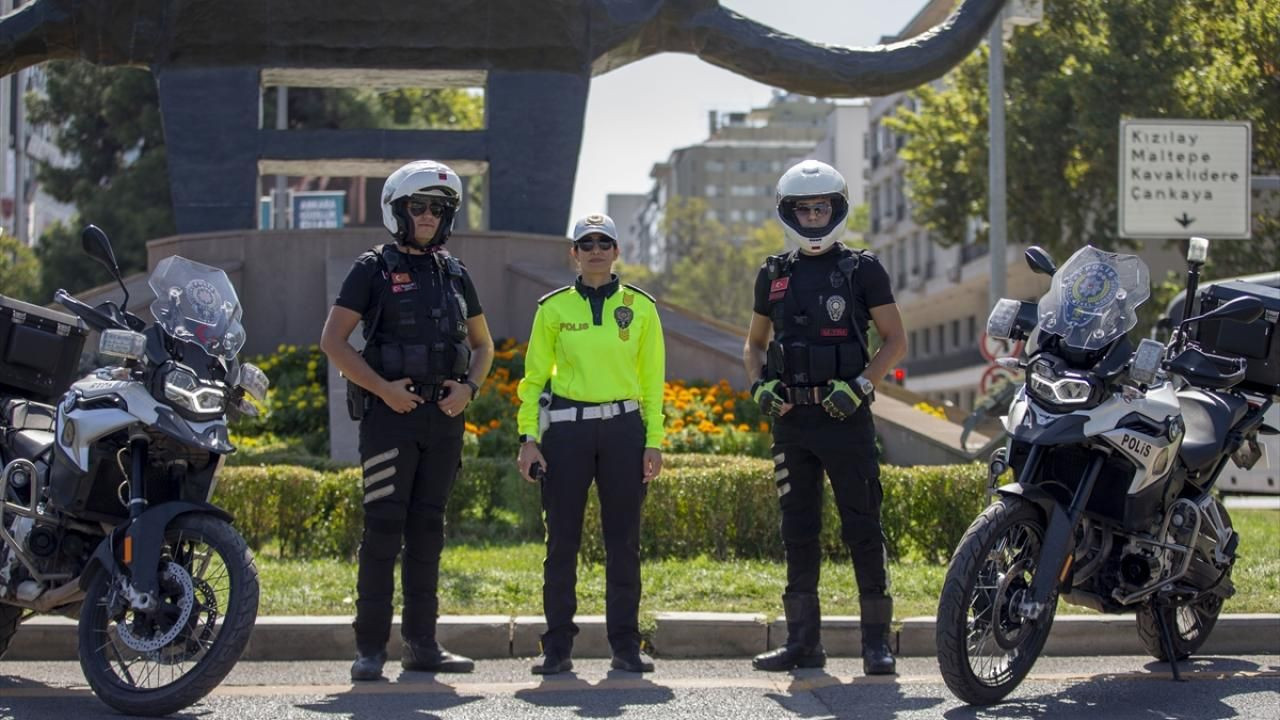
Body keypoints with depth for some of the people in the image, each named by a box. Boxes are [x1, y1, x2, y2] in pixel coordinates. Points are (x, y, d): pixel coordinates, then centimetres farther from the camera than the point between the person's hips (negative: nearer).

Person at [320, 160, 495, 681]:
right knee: (384, 528, -8)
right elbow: (332, 340, -5)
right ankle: (370, 648, -5)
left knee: (428, 529, 7)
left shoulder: (454, 273, 15)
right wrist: (384, 388, -13)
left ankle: (421, 643, 11)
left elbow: (482, 344, 23)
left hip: (444, 415, 5)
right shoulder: (374, 269, 0)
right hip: (390, 411, -5)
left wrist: (468, 386, 3)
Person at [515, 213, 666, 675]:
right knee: (562, 538, 1)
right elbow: (534, 377, 7)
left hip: (623, 428, 0)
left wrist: (654, 441, 1)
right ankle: (557, 646, 8)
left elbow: (652, 381, 7)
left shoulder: (640, 307, 6)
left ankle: (626, 645, 10)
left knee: (624, 539, 2)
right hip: (566, 428, 0)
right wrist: (529, 438, -2)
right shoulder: (554, 307, 5)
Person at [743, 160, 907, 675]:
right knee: (798, 532, 8)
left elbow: (895, 340, 1)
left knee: (863, 530, -3)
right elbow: (754, 345, 21)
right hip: (790, 419, 4)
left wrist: (859, 385, -13)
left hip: (845, 417, -4)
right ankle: (802, 641, 14)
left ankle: (876, 641, 2)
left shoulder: (862, 270, 1)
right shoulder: (773, 275, 12)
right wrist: (759, 385, 1)